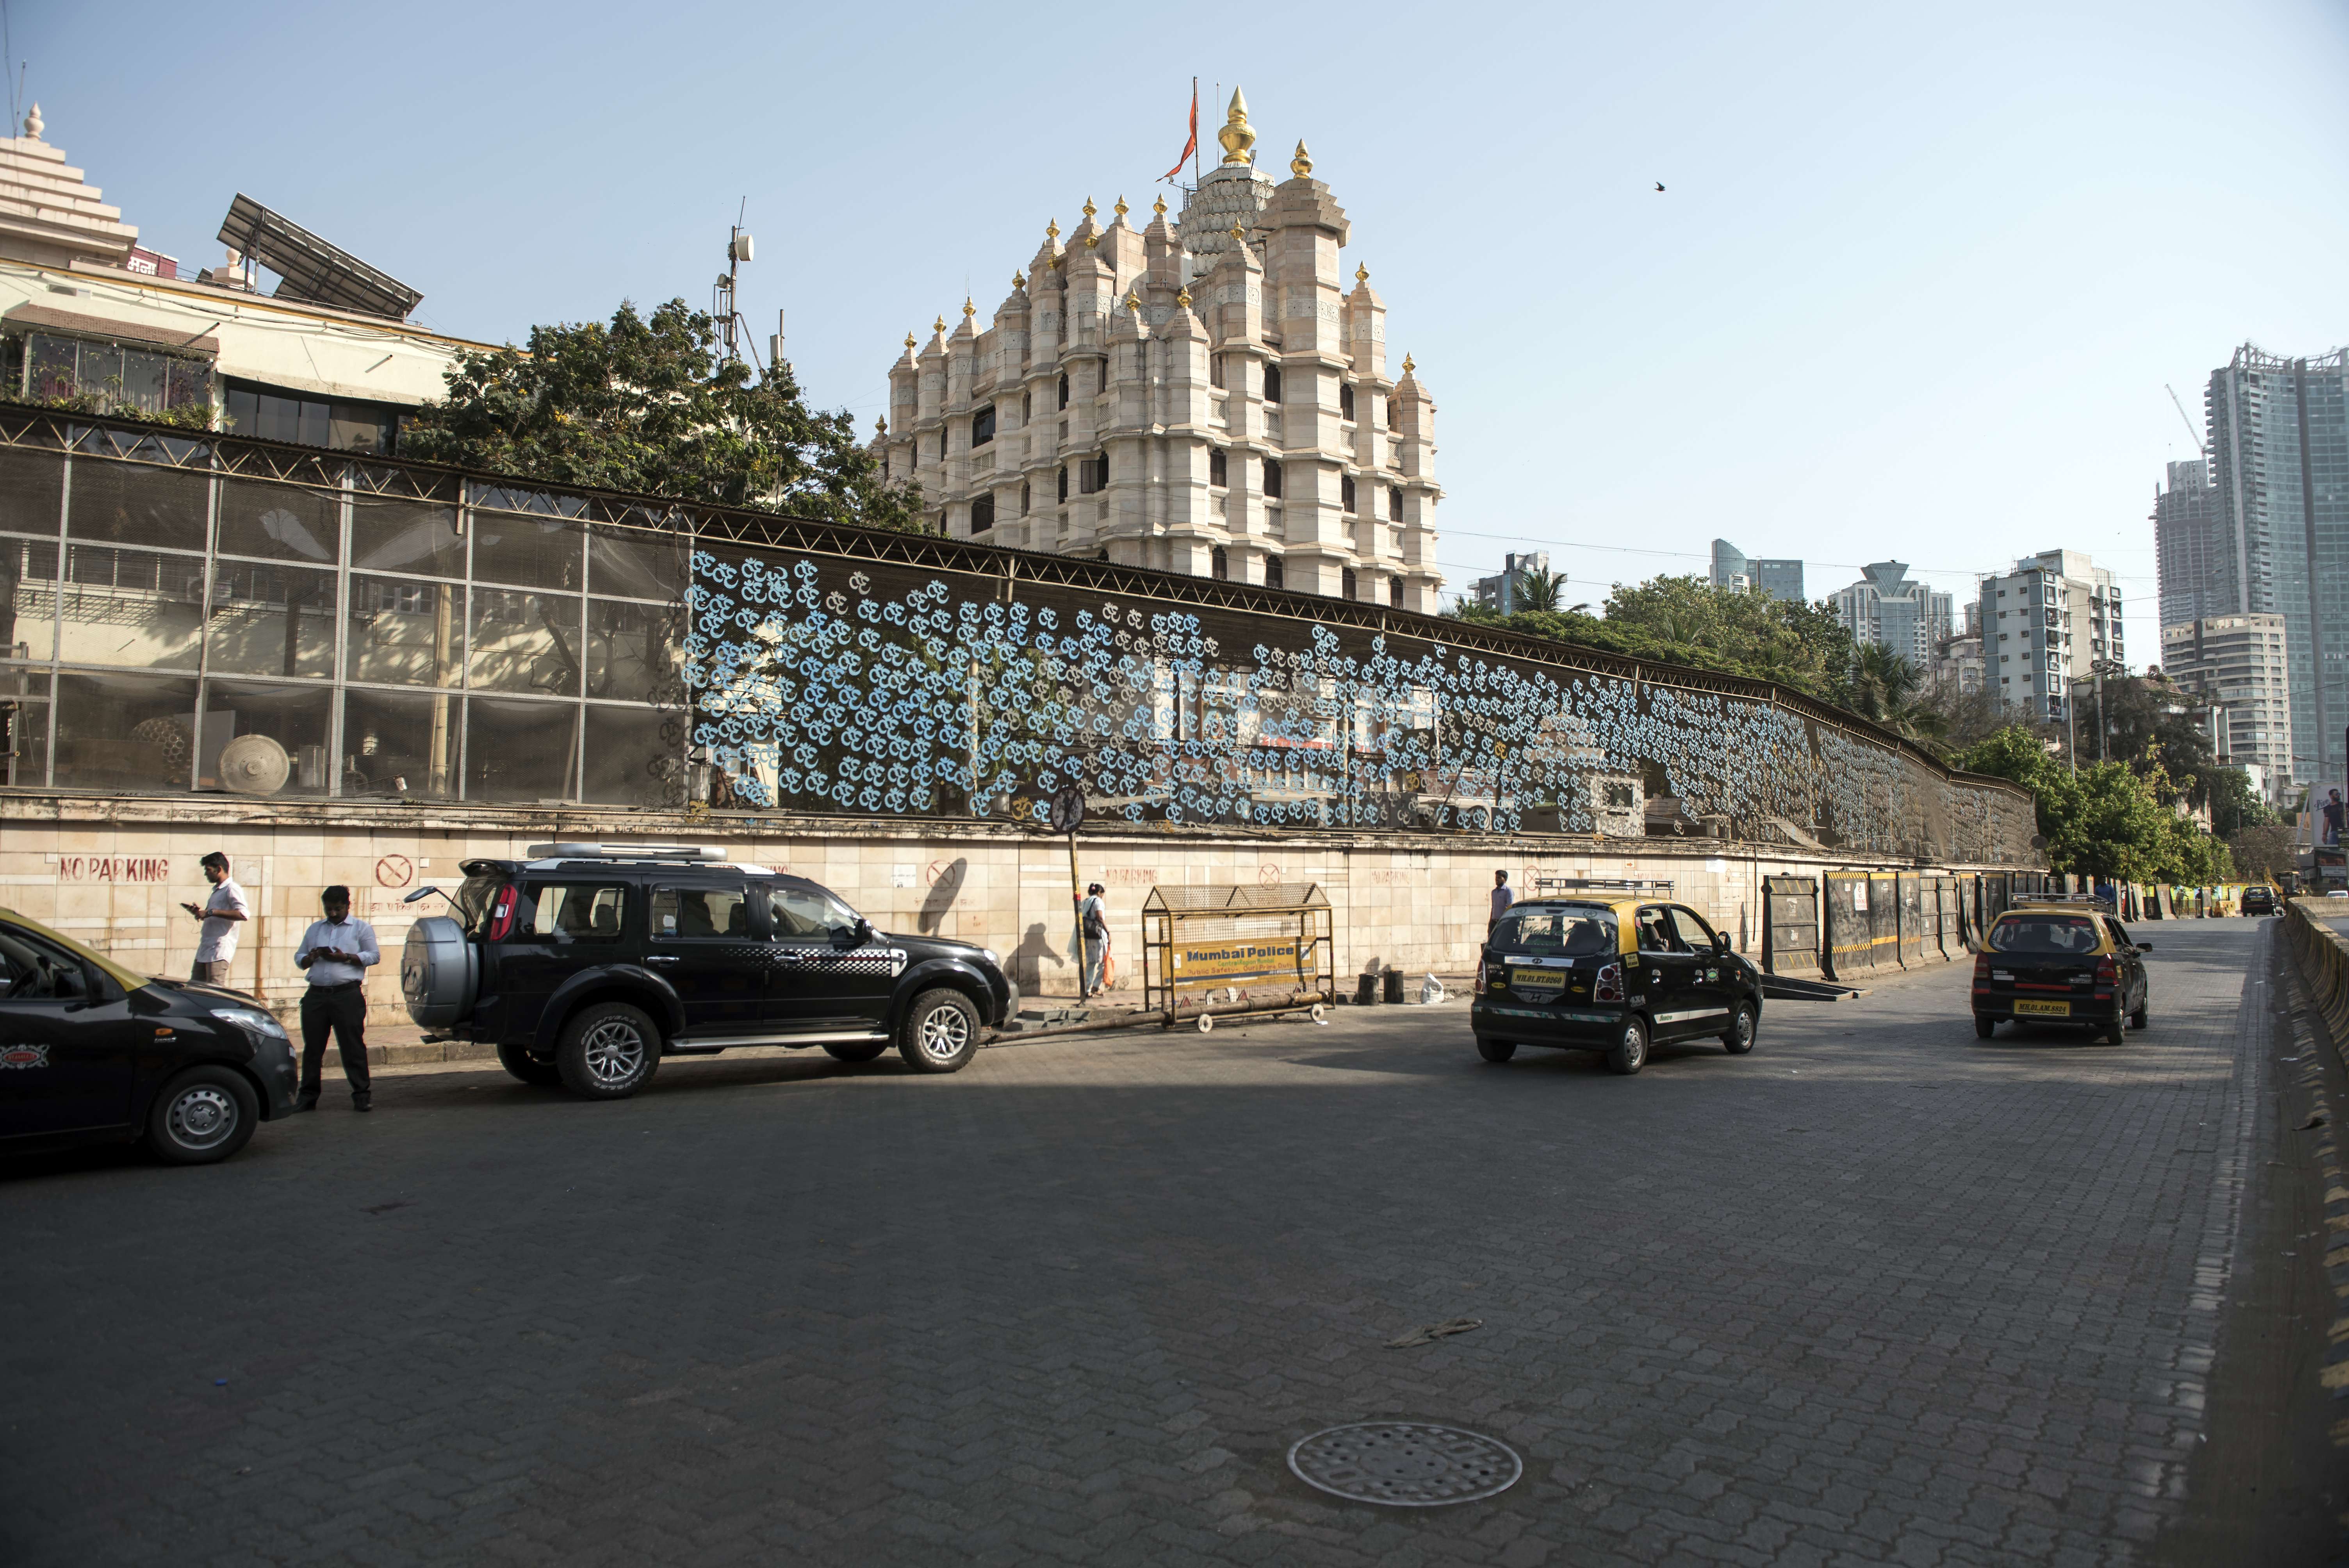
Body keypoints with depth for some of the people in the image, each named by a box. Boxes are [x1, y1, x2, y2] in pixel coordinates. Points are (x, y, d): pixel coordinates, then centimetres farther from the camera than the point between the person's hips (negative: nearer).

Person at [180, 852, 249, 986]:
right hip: (205, 950, 10)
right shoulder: (217, 891, 22)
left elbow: (244, 914, -25)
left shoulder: (232, 889, -9)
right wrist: (199, 913, 14)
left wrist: (212, 912, -23)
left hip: (219, 951, -10)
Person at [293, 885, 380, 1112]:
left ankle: (361, 1094, -1)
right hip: (316, 995, 4)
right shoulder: (315, 929, 20)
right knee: (312, 1047, 7)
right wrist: (312, 957, -3)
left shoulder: (361, 928, 8)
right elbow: (299, 959, 21)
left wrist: (346, 958, -12)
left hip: (347, 994, -4)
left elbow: (374, 956, 1)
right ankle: (308, 1095, 15)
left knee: (352, 1046, -4)